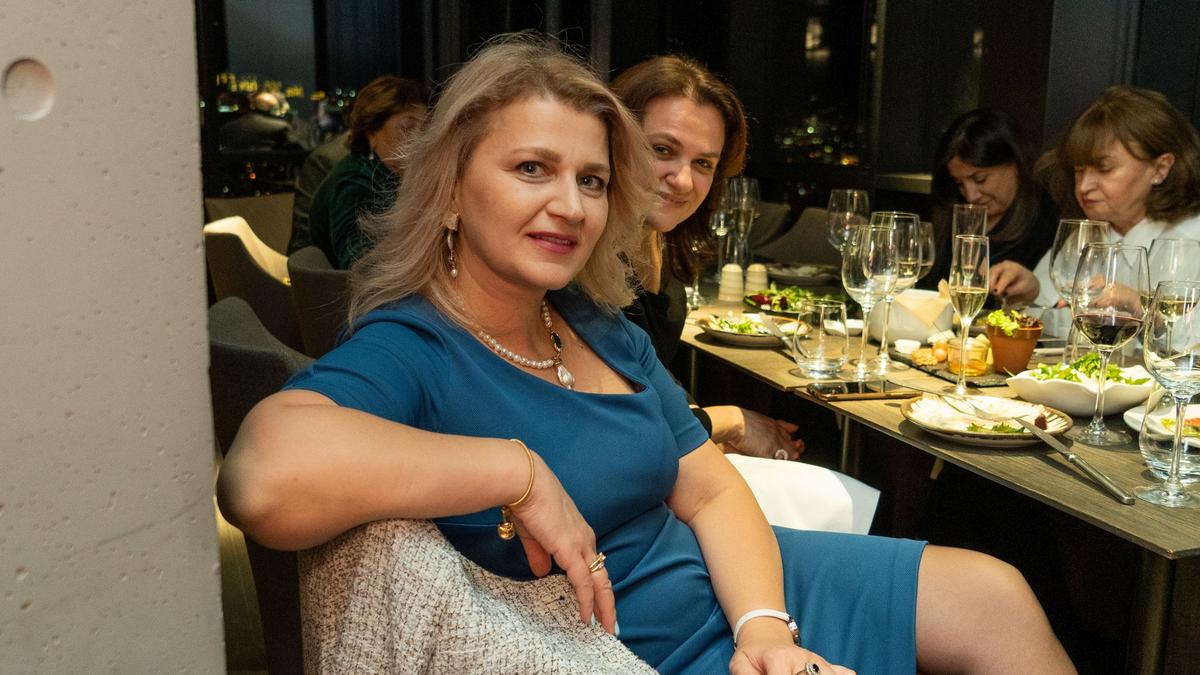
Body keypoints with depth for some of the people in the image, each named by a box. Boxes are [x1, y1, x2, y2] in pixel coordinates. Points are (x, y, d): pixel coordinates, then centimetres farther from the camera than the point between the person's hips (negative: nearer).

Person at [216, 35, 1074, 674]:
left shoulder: (603, 327, 3)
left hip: (739, 587, 8)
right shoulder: (408, 353, -20)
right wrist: (518, 471, -33)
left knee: (996, 597, 5)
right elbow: (265, 479, -42)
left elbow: (713, 494, 3)